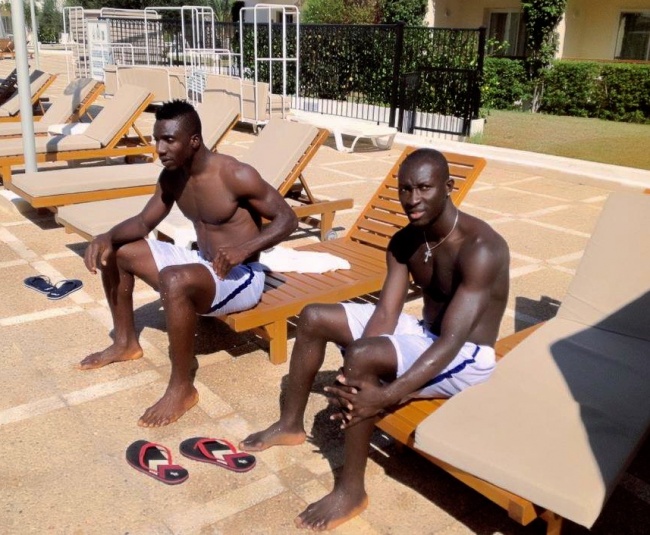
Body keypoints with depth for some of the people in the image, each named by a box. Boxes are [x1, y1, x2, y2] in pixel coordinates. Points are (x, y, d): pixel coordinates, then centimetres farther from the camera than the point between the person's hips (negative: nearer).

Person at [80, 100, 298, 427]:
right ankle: (126, 343, 24)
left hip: (241, 277, -8)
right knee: (116, 253, 9)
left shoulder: (236, 176, -23)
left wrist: (244, 249, -34)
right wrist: (108, 236, -12)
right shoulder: (172, 176, 0)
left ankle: (182, 388, -23)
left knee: (173, 280, -39)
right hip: (202, 265, 9)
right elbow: (144, 222, 9)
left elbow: (287, 219, -20)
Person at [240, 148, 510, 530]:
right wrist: (354, 381, -26)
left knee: (361, 356, -33)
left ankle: (352, 491, -16)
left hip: (467, 357, -8)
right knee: (315, 318, 2)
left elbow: (452, 340, -32)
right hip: (424, 332, 8)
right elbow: (384, 316, -9)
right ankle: (290, 425, 18)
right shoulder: (403, 242, -4)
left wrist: (386, 396, -39)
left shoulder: (480, 247, -27)